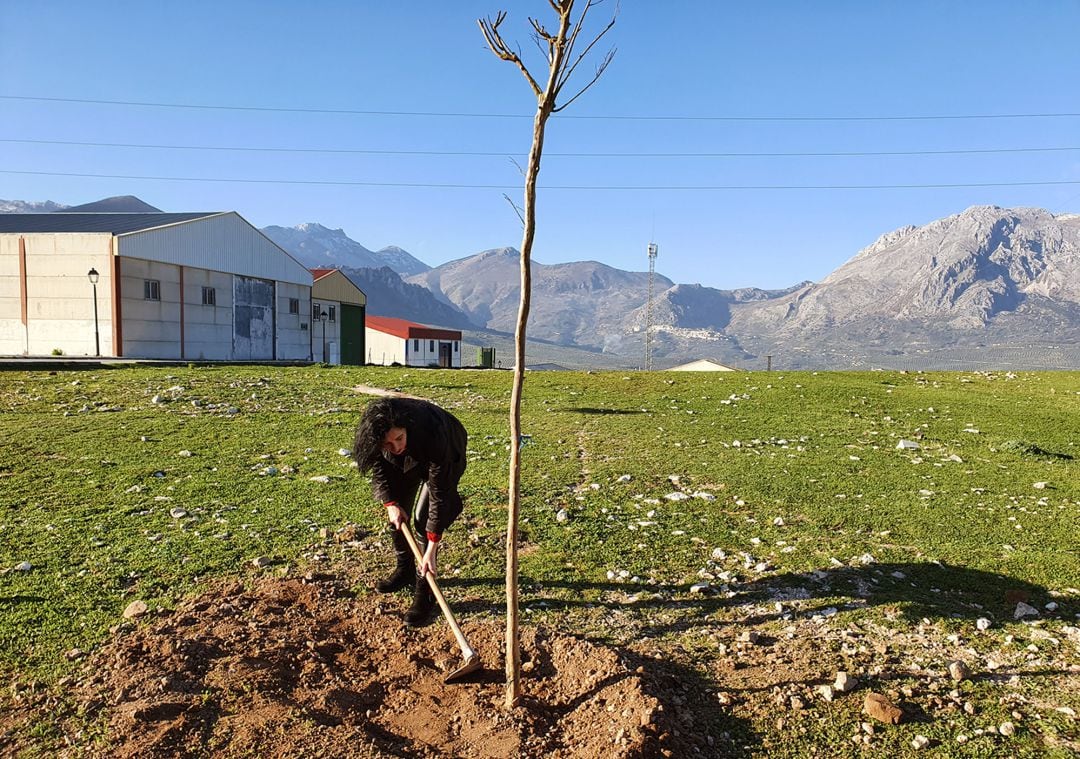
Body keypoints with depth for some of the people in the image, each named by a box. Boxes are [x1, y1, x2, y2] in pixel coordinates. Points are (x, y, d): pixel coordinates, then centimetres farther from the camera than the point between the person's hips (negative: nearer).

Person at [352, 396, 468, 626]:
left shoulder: (433, 435, -46)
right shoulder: (375, 434, -33)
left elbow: (439, 492, -39)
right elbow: (379, 468, -10)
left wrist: (431, 549, -37)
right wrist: (390, 503, -21)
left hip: (445, 458, -4)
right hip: (407, 461, 5)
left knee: (423, 519, -14)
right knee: (397, 514, 4)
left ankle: (424, 593, -2)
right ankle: (404, 570, 29)